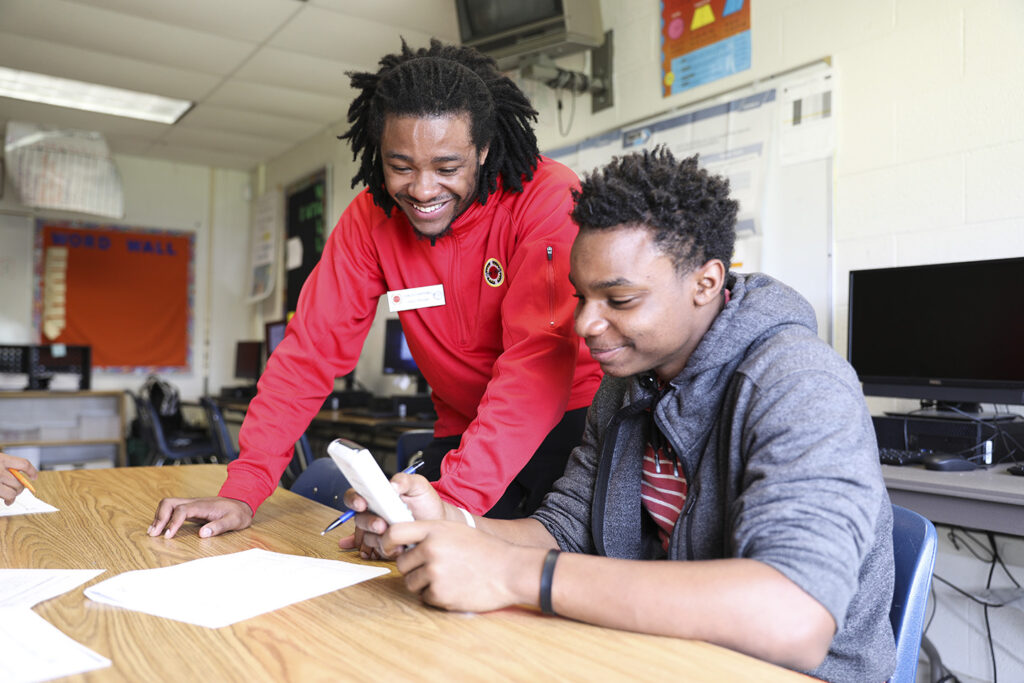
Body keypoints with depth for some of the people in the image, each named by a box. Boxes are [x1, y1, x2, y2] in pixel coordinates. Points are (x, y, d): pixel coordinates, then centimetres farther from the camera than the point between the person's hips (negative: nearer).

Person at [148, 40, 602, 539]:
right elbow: (314, 345, -8)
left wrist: (454, 497, -40)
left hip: (570, 417, -3)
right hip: (463, 429, 4)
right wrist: (244, 489, -15)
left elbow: (540, 357, -30)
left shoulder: (549, 199, -22)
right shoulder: (371, 217, -7)